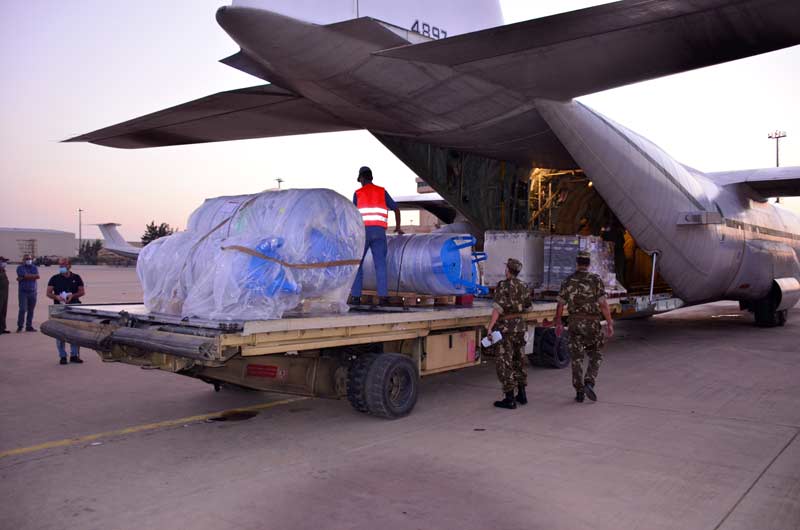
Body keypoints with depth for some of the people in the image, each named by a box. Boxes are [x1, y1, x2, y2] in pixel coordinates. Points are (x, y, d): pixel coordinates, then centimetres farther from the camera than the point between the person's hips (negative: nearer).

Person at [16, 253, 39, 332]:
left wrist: (22, 278, -11)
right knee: (23, 309, -10)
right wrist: (34, 276, -4)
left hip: (33, 292, 3)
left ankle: (29, 326, 13)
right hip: (23, 292, -3)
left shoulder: (34, 267, 11)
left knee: (31, 310, 6)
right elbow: (29, 275, -18)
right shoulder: (20, 268, 1)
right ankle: (19, 326, 0)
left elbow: (37, 276, -9)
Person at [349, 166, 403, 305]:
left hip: (363, 231, -2)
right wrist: (398, 227, 30)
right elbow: (396, 209, 16)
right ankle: (383, 295, -8)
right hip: (379, 231, 2)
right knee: (380, 264, 0)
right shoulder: (382, 191, 14)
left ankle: (355, 296, -1)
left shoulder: (357, 193, 9)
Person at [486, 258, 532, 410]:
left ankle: (509, 399, -4)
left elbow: (498, 308, -23)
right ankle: (521, 395, 22)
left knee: (504, 363, -3)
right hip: (520, 325, 7)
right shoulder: (523, 286, 8)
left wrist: (490, 327, -25)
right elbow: (528, 304, 24)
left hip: (506, 327, -7)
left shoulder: (503, 285, -14)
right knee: (518, 360, 18)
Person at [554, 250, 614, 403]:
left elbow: (560, 304, 3)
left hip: (575, 322, 2)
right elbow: (603, 304, -12)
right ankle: (589, 383, -7)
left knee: (577, 358, 8)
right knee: (595, 356, 13)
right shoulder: (596, 280, -8)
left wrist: (558, 323, 13)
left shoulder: (568, 280, 1)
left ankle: (579, 393, 8)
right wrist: (610, 324, -7)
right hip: (592, 323, -2)